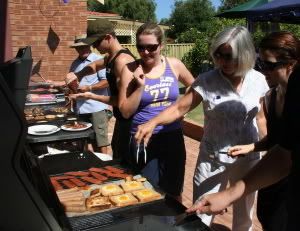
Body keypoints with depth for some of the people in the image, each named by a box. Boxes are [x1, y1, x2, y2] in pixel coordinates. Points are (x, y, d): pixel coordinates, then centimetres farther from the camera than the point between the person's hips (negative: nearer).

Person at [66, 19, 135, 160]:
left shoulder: (122, 60, -23)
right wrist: (78, 75, 7)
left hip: (129, 120, -10)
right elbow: (95, 65, 27)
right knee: (117, 154, 24)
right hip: (121, 118, 10)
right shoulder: (111, 57, 7)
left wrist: (92, 96, -18)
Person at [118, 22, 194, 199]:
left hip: (172, 137, 2)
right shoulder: (131, 70, -7)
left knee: (173, 193, 17)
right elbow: (125, 112, -8)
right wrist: (140, 86, -18)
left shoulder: (174, 65, -2)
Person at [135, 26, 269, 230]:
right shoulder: (207, 81, -13)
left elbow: (261, 117, 5)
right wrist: (153, 122, -32)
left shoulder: (258, 80, -5)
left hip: (248, 159, 2)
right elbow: (180, 108, -16)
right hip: (212, 159, -2)